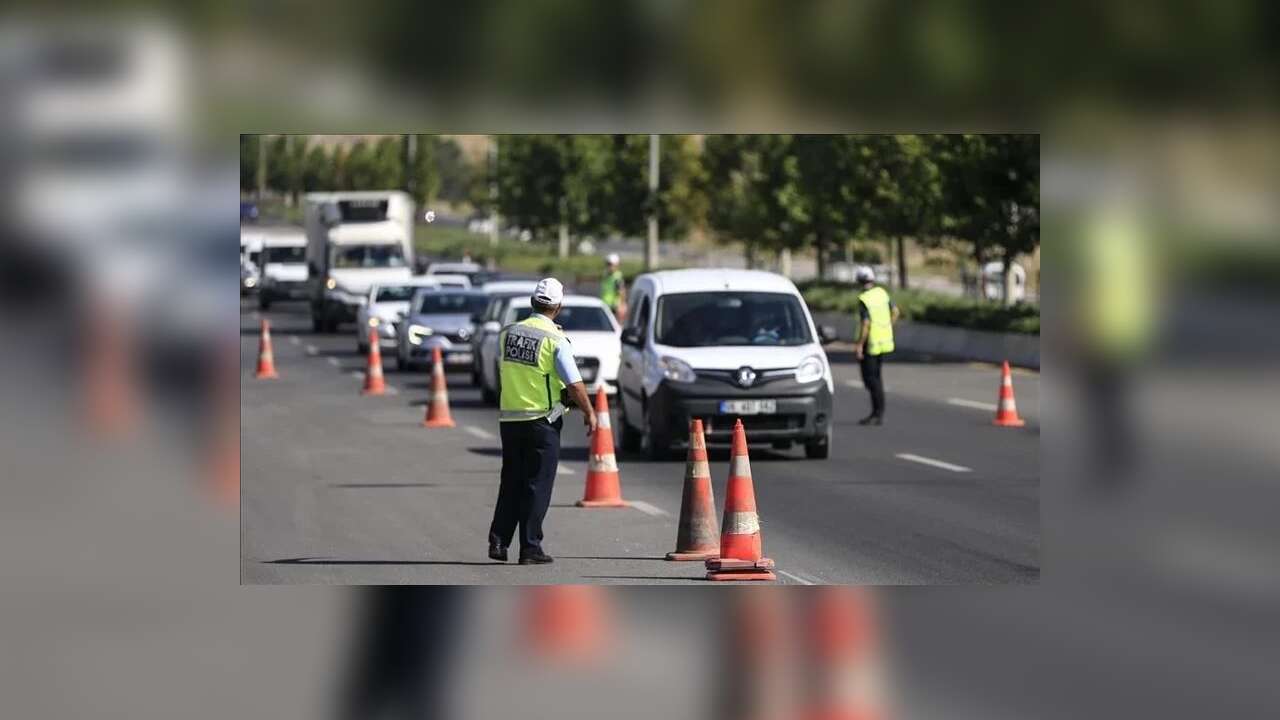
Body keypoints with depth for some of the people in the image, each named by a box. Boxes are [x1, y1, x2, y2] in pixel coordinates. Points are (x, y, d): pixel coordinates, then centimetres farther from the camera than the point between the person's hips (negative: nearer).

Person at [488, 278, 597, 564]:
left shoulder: (507, 333, 3)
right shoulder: (555, 340, -12)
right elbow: (575, 384, -12)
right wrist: (589, 413, 0)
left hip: (508, 418, 5)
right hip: (542, 420, -5)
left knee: (511, 483, 14)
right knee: (537, 485, 1)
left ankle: (498, 541, 9)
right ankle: (530, 548, 0)